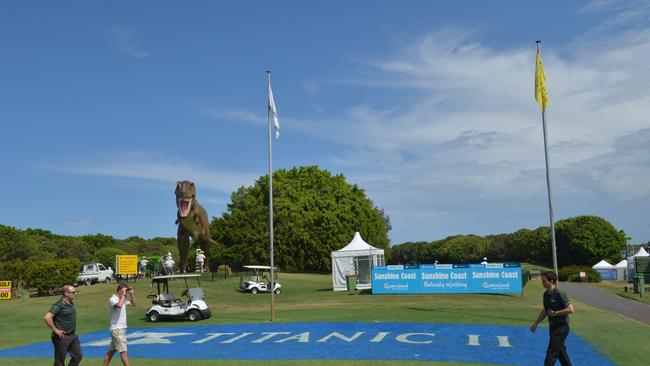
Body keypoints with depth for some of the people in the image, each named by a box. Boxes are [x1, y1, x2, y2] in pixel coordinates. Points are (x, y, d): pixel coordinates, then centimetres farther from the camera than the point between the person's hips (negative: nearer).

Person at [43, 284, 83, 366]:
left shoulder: (71, 303, 9)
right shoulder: (59, 305, -18)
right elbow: (47, 318, -28)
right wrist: (55, 330, -22)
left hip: (72, 336, 8)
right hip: (62, 337, -8)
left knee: (78, 356, 10)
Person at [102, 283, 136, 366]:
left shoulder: (123, 299, 12)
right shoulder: (112, 299, -14)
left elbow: (133, 303, 22)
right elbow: (119, 305, -34)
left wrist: (132, 293, 10)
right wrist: (123, 295, -22)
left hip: (122, 328, 9)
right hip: (117, 329, -9)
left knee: (111, 350, 13)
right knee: (123, 351, -8)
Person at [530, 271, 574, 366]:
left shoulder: (559, 294, -20)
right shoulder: (546, 294, 6)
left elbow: (570, 309, -23)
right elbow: (545, 310, 18)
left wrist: (555, 313, -20)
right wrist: (536, 323, 17)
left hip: (561, 327, -9)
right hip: (553, 326, 9)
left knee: (552, 352, -7)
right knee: (560, 350, 19)